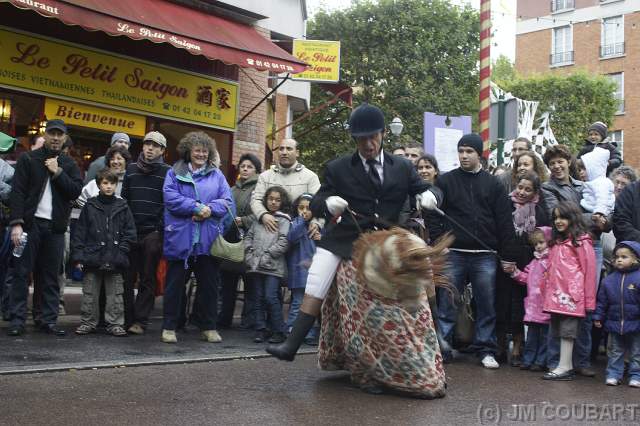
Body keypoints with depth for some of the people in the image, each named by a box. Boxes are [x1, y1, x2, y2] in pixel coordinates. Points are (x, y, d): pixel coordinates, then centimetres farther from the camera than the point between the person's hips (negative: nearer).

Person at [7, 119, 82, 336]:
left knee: (51, 276, 4)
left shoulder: (69, 165, 13)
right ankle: (17, 320, 4)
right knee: (22, 273, -1)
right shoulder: (28, 159, 5)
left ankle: (49, 320, 9)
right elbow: (17, 192, -2)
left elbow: (76, 191, -1)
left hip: (55, 227, 2)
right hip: (30, 223, -2)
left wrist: (57, 172, -10)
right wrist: (16, 223, -11)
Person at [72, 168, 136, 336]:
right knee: (90, 294, 8)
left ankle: (115, 324, 14)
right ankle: (88, 322, 19)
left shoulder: (122, 207, 6)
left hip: (115, 260, 1)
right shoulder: (90, 206, 3)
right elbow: (80, 233, 2)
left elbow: (130, 232, 5)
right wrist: (78, 256, -4)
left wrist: (122, 250, -7)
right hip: (92, 259, 0)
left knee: (115, 294, 5)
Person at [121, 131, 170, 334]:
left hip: (153, 233, -3)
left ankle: (140, 321, 7)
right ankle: (126, 319, 11)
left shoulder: (167, 172, 3)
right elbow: (123, 198, 16)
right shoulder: (131, 169, 14)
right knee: (126, 278, 4)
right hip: (130, 232, 3)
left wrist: (161, 229, -8)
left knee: (147, 280, 2)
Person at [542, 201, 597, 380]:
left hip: (572, 295, -8)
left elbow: (589, 270, -8)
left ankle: (564, 367, -3)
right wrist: (547, 293, 13)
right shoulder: (555, 243, 19)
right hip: (555, 295, 8)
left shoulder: (582, 241, -4)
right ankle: (567, 366, 15)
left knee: (567, 331, -6)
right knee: (558, 330, 9)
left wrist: (588, 300, -11)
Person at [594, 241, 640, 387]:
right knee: (615, 352, 13)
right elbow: (602, 301, 7)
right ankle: (613, 375, 22)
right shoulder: (609, 280, 1)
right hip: (614, 324, 3)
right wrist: (598, 317, 5)